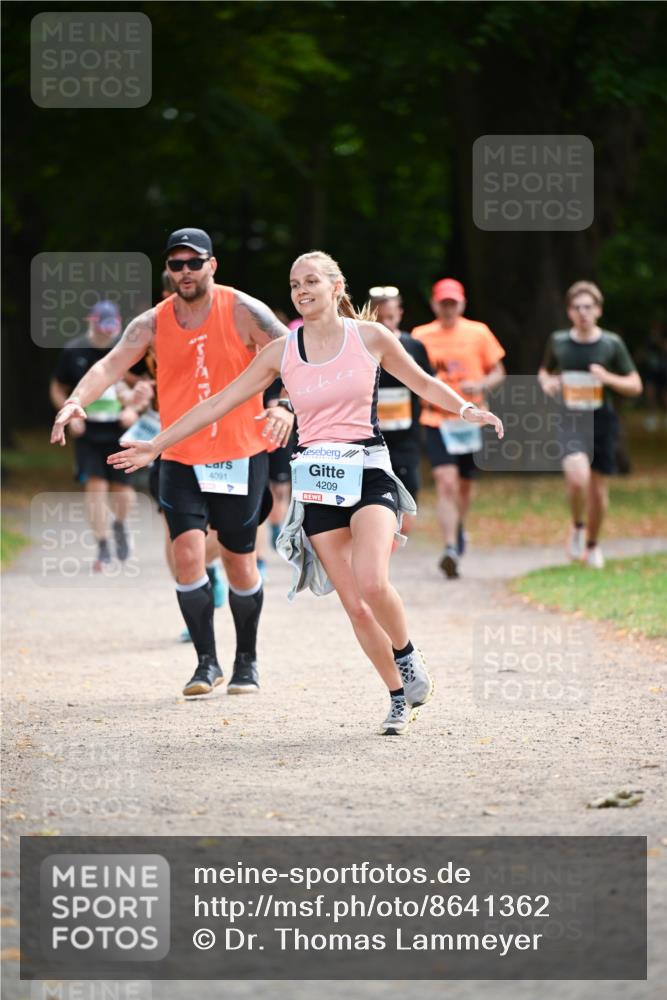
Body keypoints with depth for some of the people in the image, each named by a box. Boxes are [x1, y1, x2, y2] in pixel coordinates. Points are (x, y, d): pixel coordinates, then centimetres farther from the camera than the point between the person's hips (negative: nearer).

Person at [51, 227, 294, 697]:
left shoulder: (242, 311, -8)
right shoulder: (153, 323, 0)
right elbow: (112, 364, -11)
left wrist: (287, 406, -30)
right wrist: (77, 400, -30)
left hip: (241, 457, -2)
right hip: (181, 460, 2)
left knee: (240, 563, 5)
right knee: (188, 554, -14)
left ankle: (247, 661, 25)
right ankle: (207, 662, -2)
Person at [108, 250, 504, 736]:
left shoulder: (369, 336, 2)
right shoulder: (282, 353, 6)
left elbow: (422, 382, 16)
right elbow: (219, 403, 10)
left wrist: (467, 409, -1)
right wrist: (157, 445, 10)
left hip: (368, 473, -2)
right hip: (318, 483, 2)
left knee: (372, 583, -25)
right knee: (355, 604, -3)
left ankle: (408, 656, 2)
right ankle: (400, 698, 11)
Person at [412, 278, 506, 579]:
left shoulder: (478, 333, 2)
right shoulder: (421, 336, 1)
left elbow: (498, 372, 7)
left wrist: (480, 385, -13)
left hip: (471, 419, 2)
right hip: (436, 419, -2)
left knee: (465, 484, 15)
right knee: (446, 483, -17)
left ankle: (459, 527, 45)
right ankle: (450, 548, -22)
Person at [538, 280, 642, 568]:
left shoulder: (612, 344, -1)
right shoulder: (558, 342, 3)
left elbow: (635, 386, 2)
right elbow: (545, 371, 21)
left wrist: (608, 378, -16)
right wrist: (546, 382, -2)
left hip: (602, 423, 1)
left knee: (599, 491, 7)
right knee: (577, 477, -26)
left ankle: (592, 544, 33)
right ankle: (577, 526, 4)